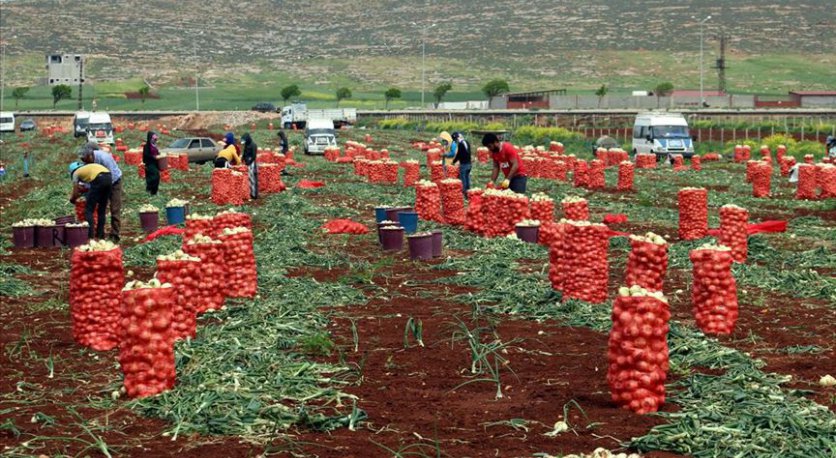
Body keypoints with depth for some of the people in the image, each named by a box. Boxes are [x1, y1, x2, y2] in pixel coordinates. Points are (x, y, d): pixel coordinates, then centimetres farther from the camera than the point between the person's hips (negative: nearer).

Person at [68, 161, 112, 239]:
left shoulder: (76, 172, 19)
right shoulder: (88, 167, 36)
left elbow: (75, 194, 20)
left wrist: (72, 199, 39)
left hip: (98, 180, -6)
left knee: (89, 210, 3)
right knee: (102, 209, 18)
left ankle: (90, 235, -4)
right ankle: (100, 235, 20)